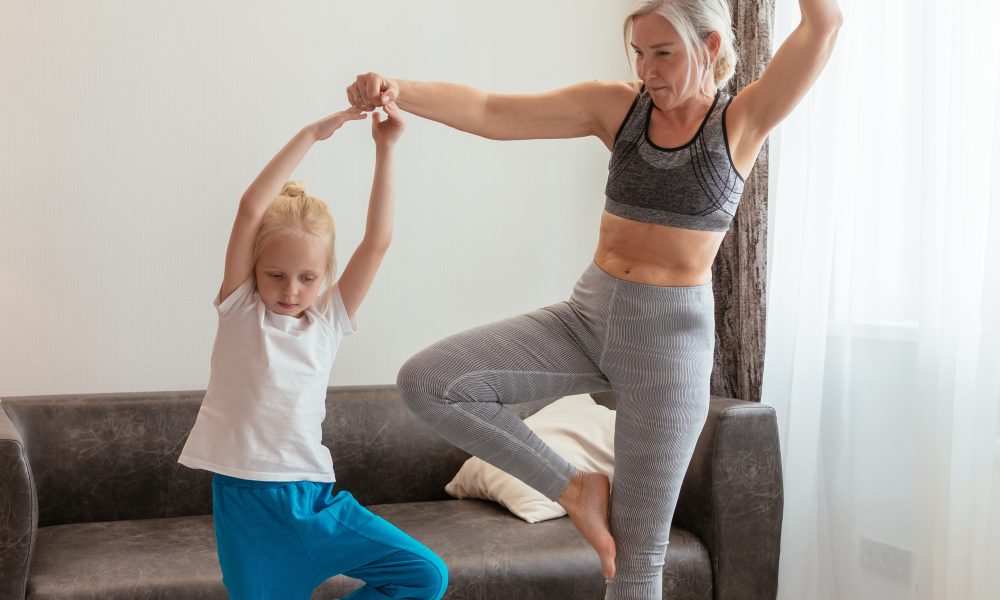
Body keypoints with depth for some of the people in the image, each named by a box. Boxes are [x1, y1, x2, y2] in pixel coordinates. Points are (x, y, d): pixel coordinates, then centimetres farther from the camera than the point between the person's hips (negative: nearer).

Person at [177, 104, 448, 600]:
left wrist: (384, 149, -7)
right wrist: (312, 134, -13)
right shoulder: (240, 309, -1)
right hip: (247, 500, -3)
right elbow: (251, 208, -13)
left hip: (313, 498, 3)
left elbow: (377, 240, -3)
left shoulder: (329, 320, 5)